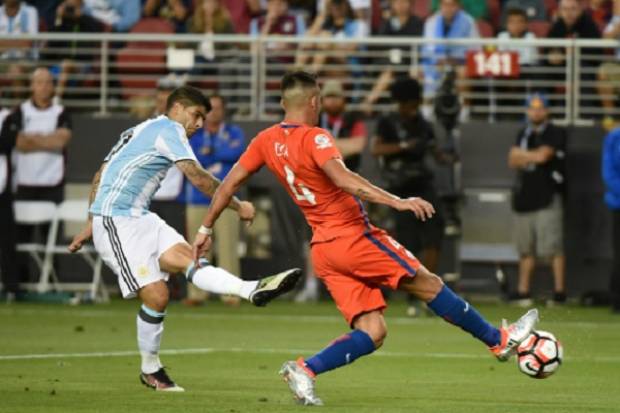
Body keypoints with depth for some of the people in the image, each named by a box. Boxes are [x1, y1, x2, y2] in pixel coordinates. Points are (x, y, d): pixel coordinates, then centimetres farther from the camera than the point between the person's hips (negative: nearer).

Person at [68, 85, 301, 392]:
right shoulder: (168, 130, -6)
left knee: (186, 258, -15)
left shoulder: (138, 131, 23)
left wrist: (91, 224, 26)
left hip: (138, 218, 9)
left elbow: (100, 176, 24)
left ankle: (252, 290, -35)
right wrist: (238, 206, -3)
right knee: (157, 295, -13)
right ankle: (150, 369, 1)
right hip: (117, 221, -9)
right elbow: (199, 179, -12)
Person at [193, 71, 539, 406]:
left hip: (323, 249, 7)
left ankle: (306, 370, -14)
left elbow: (229, 184, 15)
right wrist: (397, 202, -36)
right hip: (354, 237, -7)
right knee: (429, 284, 5)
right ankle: (499, 340, 13)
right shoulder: (314, 138, -13)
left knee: (371, 334, 3)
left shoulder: (266, 141, 10)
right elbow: (343, 178, -29)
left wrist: (206, 229, 26)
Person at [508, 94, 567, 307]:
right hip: (524, 197, 6)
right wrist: (532, 156, -8)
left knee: (553, 247, -11)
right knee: (526, 248, 8)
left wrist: (521, 155, 2)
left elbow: (542, 156, -14)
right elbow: (513, 161, 9)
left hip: (547, 196, -6)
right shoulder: (523, 134, 18)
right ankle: (522, 291, 12)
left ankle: (559, 291, -11)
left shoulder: (556, 133, -2)